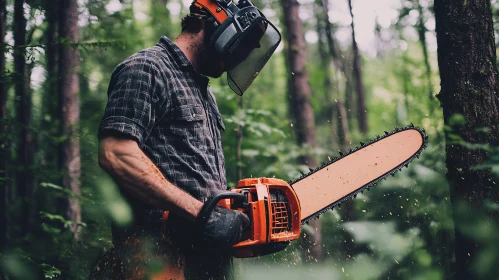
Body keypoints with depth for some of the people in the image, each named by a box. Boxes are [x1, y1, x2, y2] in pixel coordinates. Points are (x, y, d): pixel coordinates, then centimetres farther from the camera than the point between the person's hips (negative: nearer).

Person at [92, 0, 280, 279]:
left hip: (212, 254, 9)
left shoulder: (203, 91, 22)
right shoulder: (146, 68, -6)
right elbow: (117, 155, -20)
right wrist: (202, 212, -20)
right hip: (161, 253, -9)